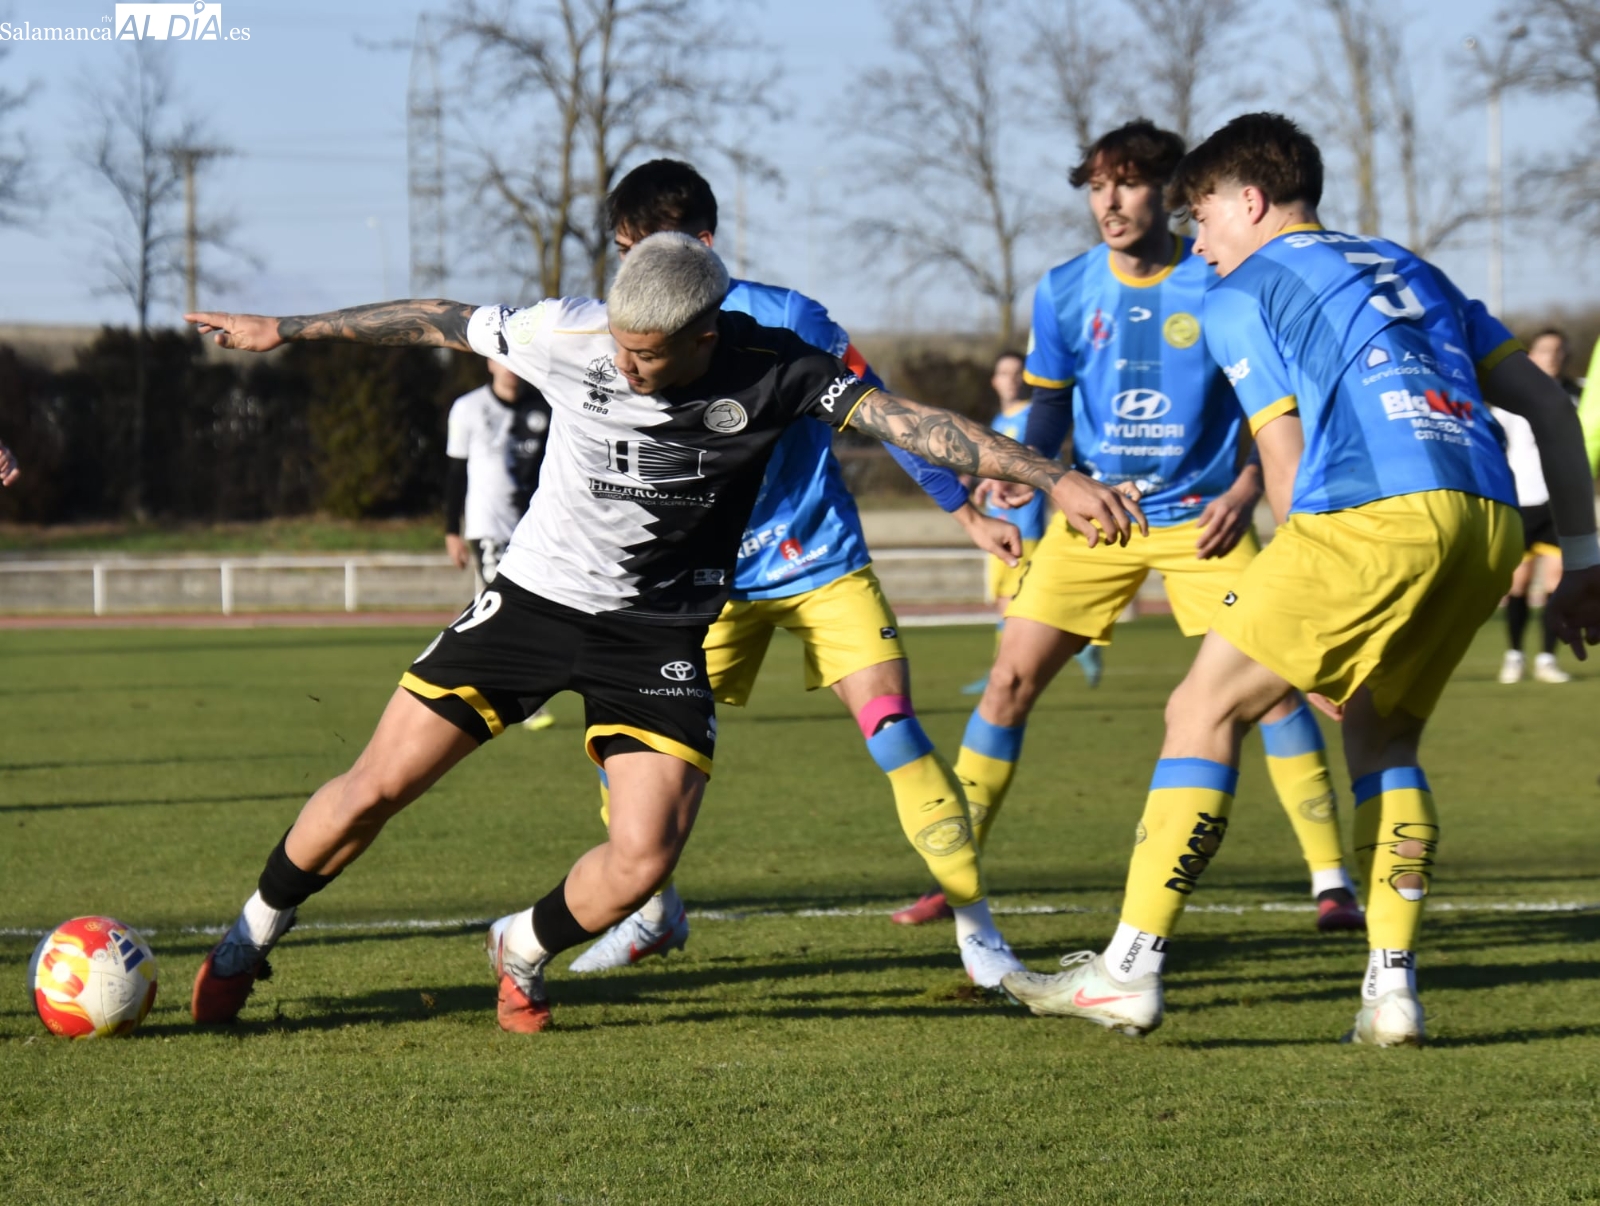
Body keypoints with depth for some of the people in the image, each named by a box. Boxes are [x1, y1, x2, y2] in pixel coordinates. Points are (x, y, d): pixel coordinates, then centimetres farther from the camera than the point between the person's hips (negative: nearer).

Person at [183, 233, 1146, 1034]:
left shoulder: (770, 370, -18)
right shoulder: (569, 335, -17)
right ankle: (252, 937, 23)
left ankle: (522, 950, 18)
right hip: (536, 598, 0)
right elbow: (442, 323, -1)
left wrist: (1054, 478, -27)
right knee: (376, 789, -1)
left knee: (645, 857, -15)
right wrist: (288, 330, 7)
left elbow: (905, 418, -20)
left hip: (662, 633, 0)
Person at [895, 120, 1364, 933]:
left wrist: (1245, 488, -15)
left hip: (1202, 516, -2)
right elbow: (1050, 409, 8)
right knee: (1011, 680, -4)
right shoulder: (1064, 292, 0)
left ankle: (1331, 879, -1)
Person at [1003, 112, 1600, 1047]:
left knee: (1205, 709, 3)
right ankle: (1393, 989, 11)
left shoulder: (1243, 295, 12)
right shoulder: (1406, 269, 31)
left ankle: (1132, 969, -1)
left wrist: (1309, 631, 15)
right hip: (1489, 517, 7)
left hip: (1375, 514, -7)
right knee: (1383, 735, 23)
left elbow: (1288, 461, 5)